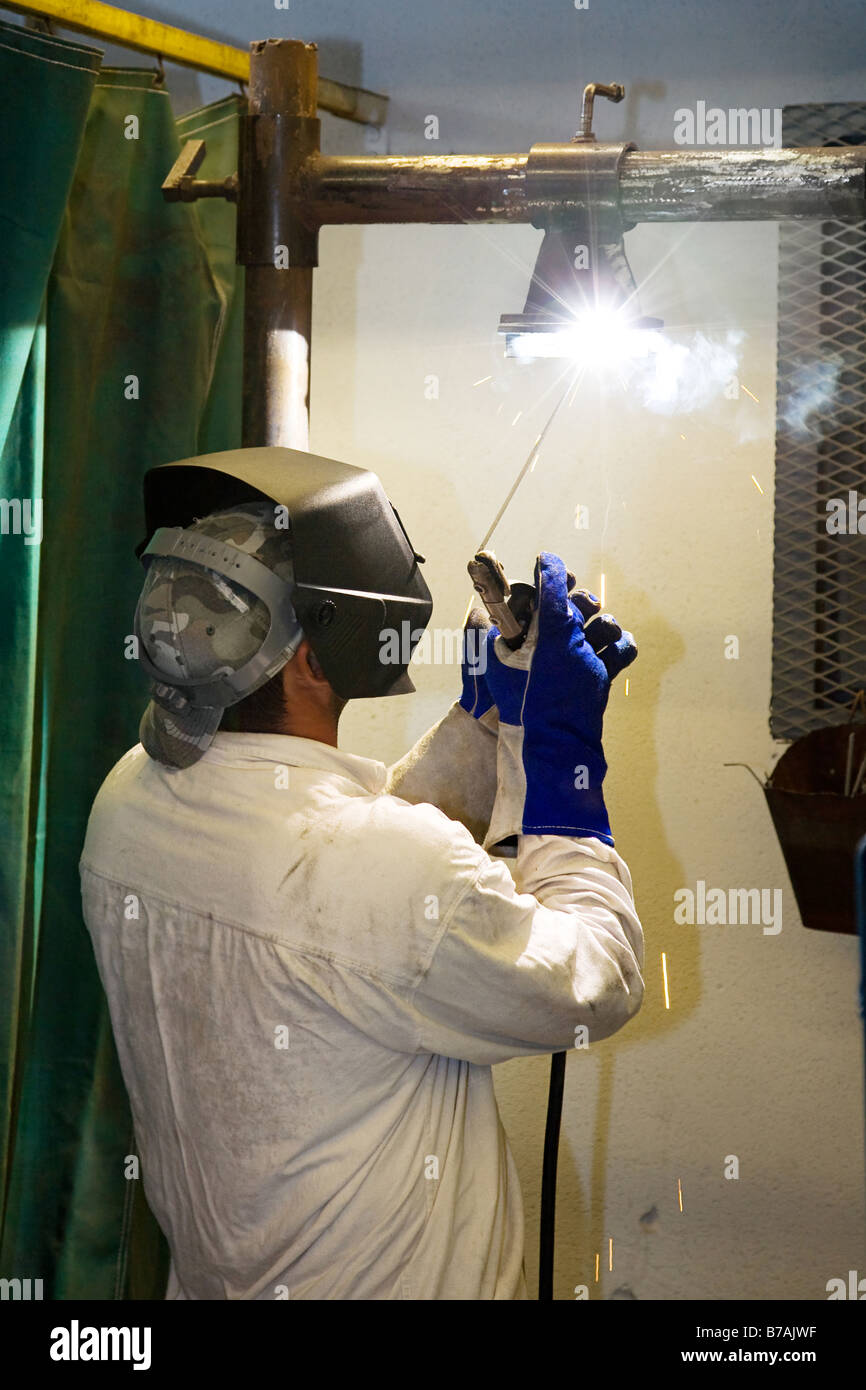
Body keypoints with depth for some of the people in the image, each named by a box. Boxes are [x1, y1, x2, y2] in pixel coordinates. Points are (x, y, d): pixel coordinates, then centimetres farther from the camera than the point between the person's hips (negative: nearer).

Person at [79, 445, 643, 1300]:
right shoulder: (391, 868, -32)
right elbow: (596, 988, -17)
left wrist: (495, 708, 3)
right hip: (398, 1280, -6)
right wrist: (564, 746, -13)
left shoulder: (128, 799, -7)